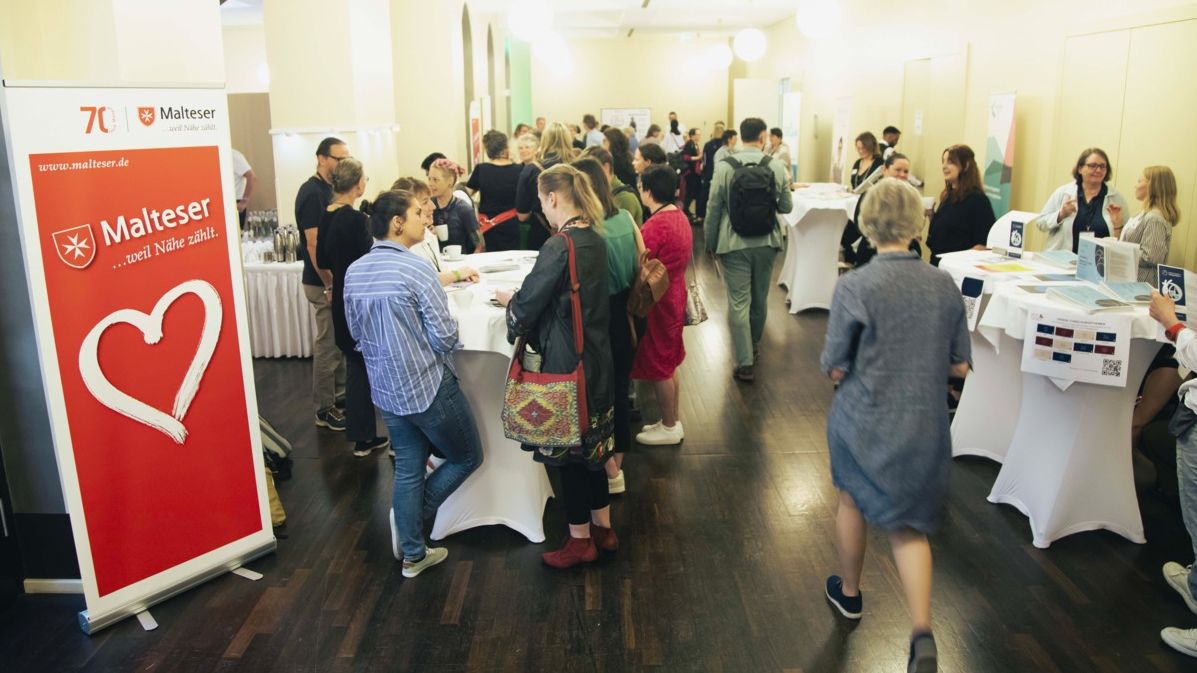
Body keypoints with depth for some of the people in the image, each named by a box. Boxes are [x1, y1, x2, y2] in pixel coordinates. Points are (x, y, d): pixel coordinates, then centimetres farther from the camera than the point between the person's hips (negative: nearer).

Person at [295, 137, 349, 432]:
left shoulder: (329, 190, 10)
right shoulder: (312, 193, -18)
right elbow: (314, 245, -21)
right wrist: (330, 286, -21)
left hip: (337, 278, 9)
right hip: (324, 283, -9)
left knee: (339, 341, 17)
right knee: (327, 345, 0)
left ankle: (339, 396, 30)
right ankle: (324, 409, 10)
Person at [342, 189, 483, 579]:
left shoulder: (353, 272, 2)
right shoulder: (416, 270, -20)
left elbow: (356, 332, 12)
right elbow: (445, 337, -18)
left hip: (385, 390, 7)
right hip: (429, 386, -7)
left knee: (408, 470, 17)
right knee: (468, 457, 14)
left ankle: (412, 554, 24)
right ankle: (412, 515, 12)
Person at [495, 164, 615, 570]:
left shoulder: (559, 247, -21)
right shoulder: (595, 239, 5)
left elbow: (528, 304, -15)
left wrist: (508, 299, 7)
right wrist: (522, 297, 9)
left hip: (566, 361, -8)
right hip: (596, 355, 8)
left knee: (566, 449, 6)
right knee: (592, 444, 19)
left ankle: (580, 542, 20)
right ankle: (602, 529, 33)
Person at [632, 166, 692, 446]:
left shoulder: (655, 225, -23)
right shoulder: (680, 217, 5)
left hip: (657, 302, -9)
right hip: (674, 297, 9)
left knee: (658, 368, 5)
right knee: (669, 364, 18)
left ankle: (669, 428, 17)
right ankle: (673, 422, 30)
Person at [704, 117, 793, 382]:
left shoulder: (724, 167, -9)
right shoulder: (777, 167, -5)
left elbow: (713, 209, -6)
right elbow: (787, 206, 4)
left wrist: (710, 243, 5)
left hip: (734, 244, -2)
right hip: (766, 243, 3)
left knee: (738, 302, 0)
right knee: (760, 298, 19)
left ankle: (745, 363, -1)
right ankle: (754, 345, 38)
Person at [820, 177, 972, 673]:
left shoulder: (854, 287, -17)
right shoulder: (945, 286, -5)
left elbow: (834, 369, -13)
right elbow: (959, 367, 1)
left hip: (863, 424, -2)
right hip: (925, 428, 3)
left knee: (853, 500, 23)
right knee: (909, 526, 15)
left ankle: (849, 592, 44)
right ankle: (922, 632, -1)